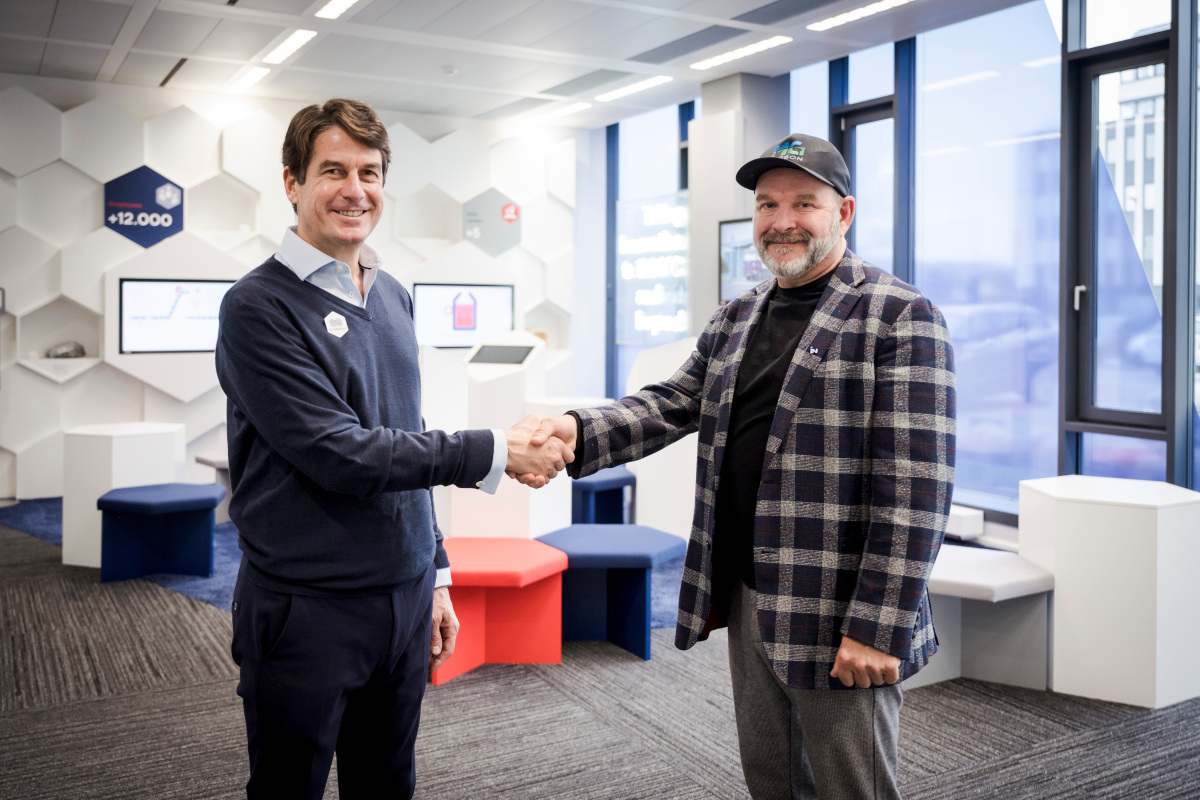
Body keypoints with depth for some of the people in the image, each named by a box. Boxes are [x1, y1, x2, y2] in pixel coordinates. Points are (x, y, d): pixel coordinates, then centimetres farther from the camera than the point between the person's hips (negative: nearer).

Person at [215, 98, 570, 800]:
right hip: (305, 608, -6)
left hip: (405, 600, 6)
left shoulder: (395, 299, 10)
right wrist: (493, 453, -17)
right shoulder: (260, 307, -12)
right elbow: (339, 453, -20)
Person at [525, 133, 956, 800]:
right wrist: (580, 429, -12)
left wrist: (878, 626, -20)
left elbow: (914, 487, -17)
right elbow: (671, 403, 8)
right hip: (745, 597, 7)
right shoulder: (734, 320, 12)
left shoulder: (900, 318, -12)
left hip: (838, 621, -6)